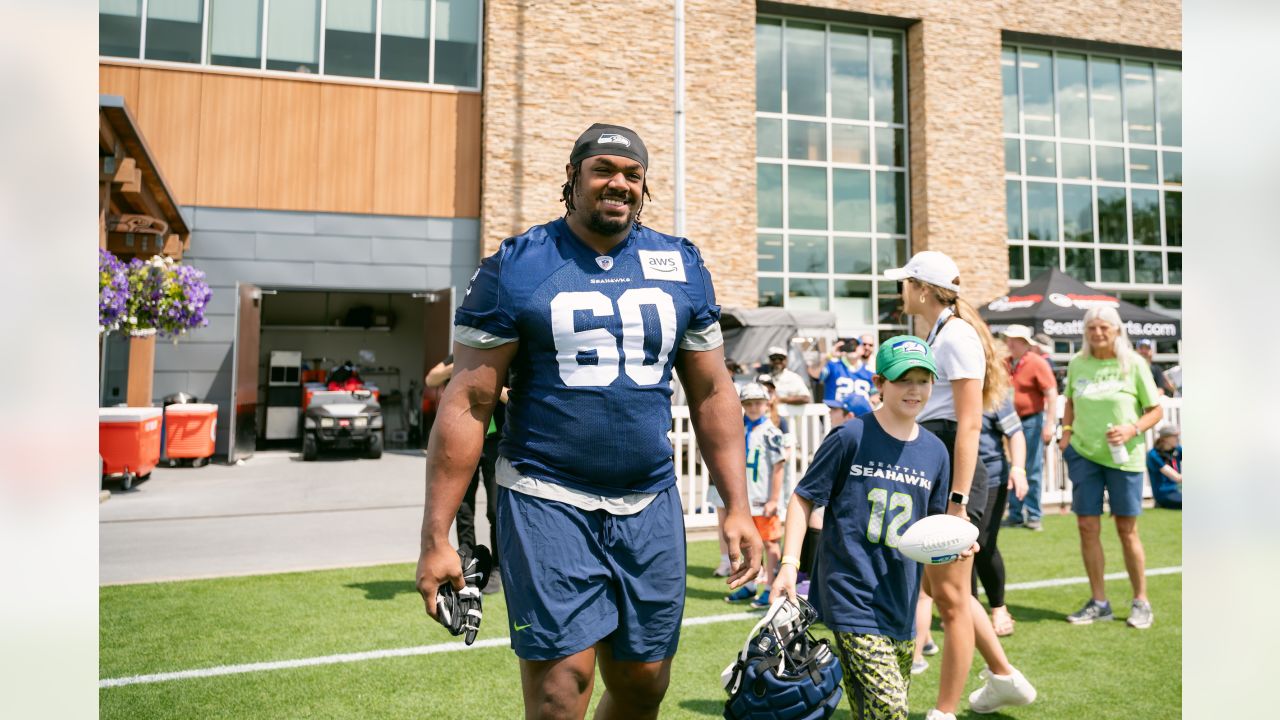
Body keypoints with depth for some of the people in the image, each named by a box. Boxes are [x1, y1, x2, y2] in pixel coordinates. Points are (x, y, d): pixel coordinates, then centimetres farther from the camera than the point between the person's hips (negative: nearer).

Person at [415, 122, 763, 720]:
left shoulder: (681, 266, 8)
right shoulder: (515, 267, -4)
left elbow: (712, 393, 11)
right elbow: (467, 404, -5)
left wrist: (737, 507, 5)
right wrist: (436, 537, -9)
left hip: (651, 508, 4)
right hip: (548, 504, -3)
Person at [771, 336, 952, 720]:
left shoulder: (935, 451, 7)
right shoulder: (850, 437, -9)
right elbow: (803, 498, -4)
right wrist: (789, 563, -12)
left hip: (900, 601, 6)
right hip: (852, 597, -6)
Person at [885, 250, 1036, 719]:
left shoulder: (956, 335, -13)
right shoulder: (938, 334, 16)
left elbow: (969, 424, -19)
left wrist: (958, 499, -22)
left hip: (953, 472, -10)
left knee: (950, 596, 0)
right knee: (937, 586, 17)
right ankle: (1004, 676, 34)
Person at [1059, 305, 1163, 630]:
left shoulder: (1134, 363, -5)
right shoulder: (1077, 364, 4)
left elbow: (1156, 410, -1)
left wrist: (1133, 428, -18)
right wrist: (1067, 430, 2)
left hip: (1123, 456, -3)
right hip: (1083, 453, 3)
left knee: (1126, 530, 5)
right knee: (1087, 527, 2)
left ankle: (1141, 602, 21)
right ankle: (1099, 603, 15)